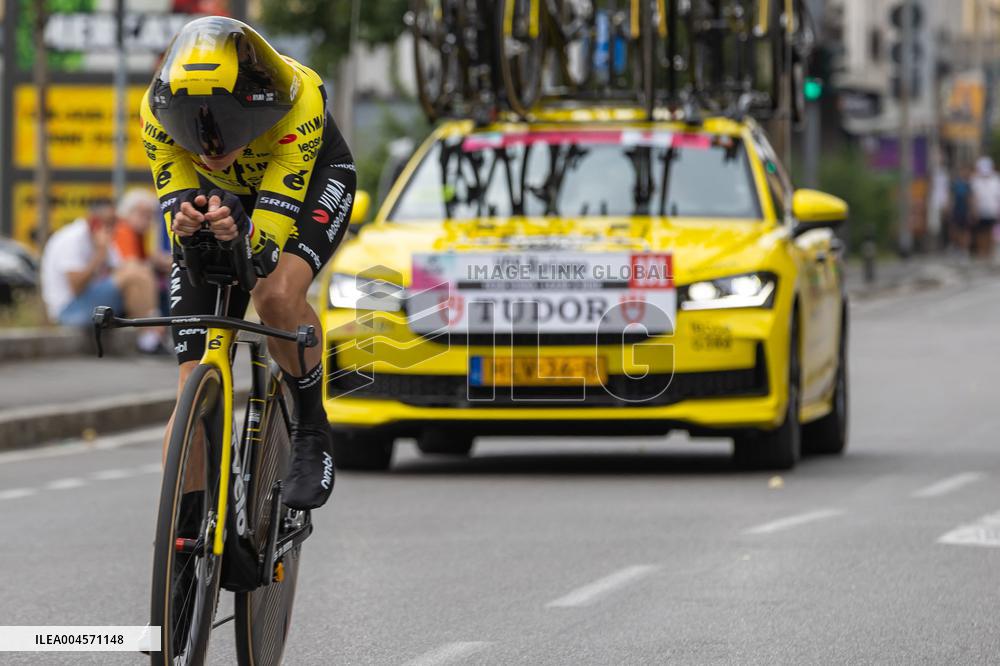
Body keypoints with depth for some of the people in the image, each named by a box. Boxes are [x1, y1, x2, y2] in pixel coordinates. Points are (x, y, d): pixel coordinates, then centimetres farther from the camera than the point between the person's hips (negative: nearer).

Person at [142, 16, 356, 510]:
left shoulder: (299, 100, -39)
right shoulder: (158, 113, -32)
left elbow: (271, 233, -40)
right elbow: (178, 203, -29)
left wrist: (242, 231, -62)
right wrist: (184, 223, -52)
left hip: (313, 178, -2)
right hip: (225, 194, 3)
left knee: (277, 294, -35)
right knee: (195, 390, -9)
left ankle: (313, 434, -10)